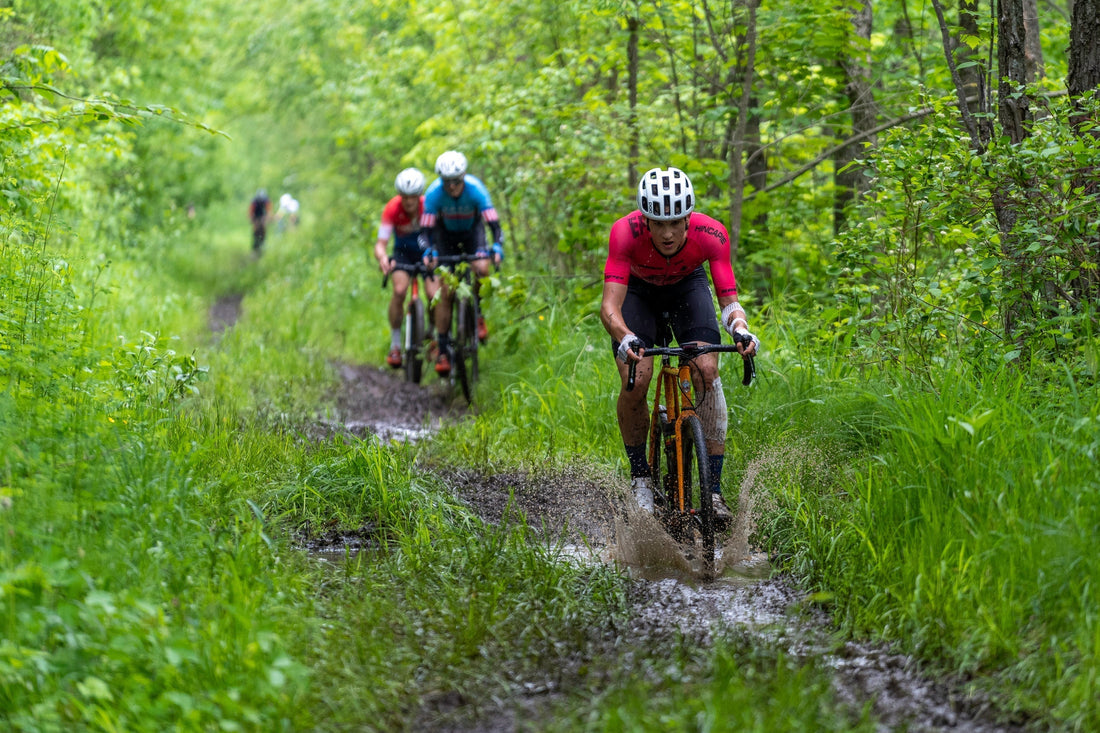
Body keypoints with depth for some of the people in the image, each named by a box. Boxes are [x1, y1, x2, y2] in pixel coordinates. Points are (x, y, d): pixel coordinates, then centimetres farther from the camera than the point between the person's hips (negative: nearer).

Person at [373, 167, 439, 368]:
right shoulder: (392, 208, -24)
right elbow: (381, 243, -27)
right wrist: (382, 258, -51)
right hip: (403, 252, 0)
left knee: (434, 295, -21)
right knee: (399, 290, -28)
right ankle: (395, 344, -15)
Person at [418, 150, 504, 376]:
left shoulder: (475, 188, -32)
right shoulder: (434, 193, -30)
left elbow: (494, 224, -35)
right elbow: (425, 230, -30)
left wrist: (497, 247, -53)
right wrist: (428, 251, -50)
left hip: (472, 230, 0)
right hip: (446, 234, 0)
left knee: (481, 269, -31)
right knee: (445, 291, -11)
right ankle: (442, 351, -7)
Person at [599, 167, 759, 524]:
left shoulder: (711, 234, -35)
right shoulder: (626, 232, -38)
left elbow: (729, 301, -32)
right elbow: (610, 305, -43)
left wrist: (741, 329, -54)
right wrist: (625, 338, -63)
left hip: (687, 285, 1)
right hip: (638, 290, -1)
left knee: (707, 372, -20)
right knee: (636, 380, -20)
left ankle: (714, 487, -17)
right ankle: (640, 477, 2)